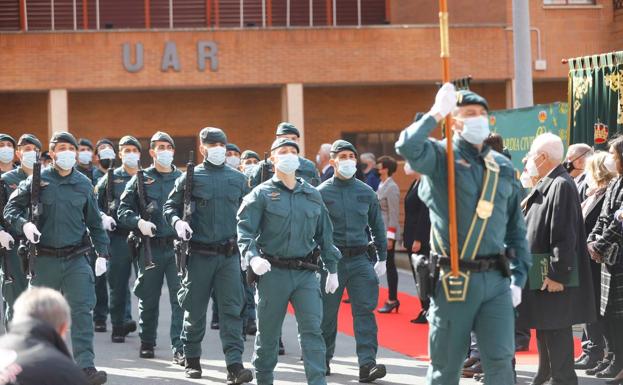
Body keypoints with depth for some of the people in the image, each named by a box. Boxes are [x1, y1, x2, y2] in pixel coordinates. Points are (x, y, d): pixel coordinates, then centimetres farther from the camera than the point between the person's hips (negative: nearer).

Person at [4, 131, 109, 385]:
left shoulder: (84, 184, 7)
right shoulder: (38, 180, 0)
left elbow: (94, 222, 14)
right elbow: (11, 208, 3)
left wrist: (102, 252, 8)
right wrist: (24, 224, -17)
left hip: (76, 258, 1)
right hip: (45, 257, -1)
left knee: (82, 310, -10)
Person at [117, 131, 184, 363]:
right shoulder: (141, 179, 6)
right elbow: (123, 209, 4)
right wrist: (139, 222, -13)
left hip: (177, 246, 0)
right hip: (150, 246, 0)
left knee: (180, 298, -7)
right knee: (148, 298, 9)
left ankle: (179, 348, -5)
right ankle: (147, 343, 25)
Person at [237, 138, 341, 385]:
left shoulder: (312, 195, 14)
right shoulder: (261, 194, 0)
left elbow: (325, 234, 19)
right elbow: (244, 230, -8)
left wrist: (332, 269, 18)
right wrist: (252, 257, -26)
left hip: (306, 272, 3)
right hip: (273, 272, -2)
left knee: (312, 329, -9)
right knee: (268, 332, 7)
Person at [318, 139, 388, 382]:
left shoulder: (366, 192, 9)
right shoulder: (322, 193, 0)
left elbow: (377, 226, 17)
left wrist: (382, 259, 14)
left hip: (359, 259, 2)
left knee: (365, 310, -8)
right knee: (327, 313, 7)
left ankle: (367, 364, -13)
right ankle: (323, 359, 24)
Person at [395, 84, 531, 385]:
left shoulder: (503, 167, 12)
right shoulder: (441, 157, -2)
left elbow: (516, 228, 16)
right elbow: (407, 147, -26)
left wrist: (518, 278, 9)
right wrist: (436, 113, -16)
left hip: (496, 280, 3)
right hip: (453, 280, -3)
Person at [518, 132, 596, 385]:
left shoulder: (561, 185, -17)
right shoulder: (545, 185, 14)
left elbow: (564, 236, -22)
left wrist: (558, 275, -24)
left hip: (554, 277, -10)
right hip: (538, 273, 10)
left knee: (555, 330, -6)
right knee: (543, 327, 17)